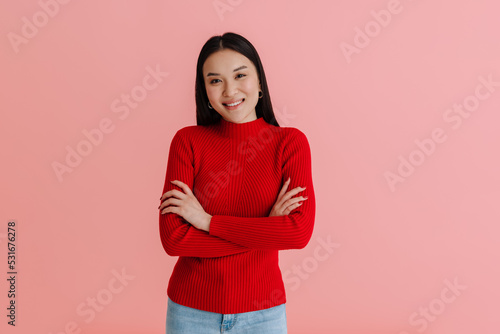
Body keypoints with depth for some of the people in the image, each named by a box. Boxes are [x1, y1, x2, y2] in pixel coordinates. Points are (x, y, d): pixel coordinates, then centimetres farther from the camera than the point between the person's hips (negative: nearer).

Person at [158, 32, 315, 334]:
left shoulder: (290, 142, -8)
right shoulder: (187, 141, -7)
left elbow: (300, 232, -19)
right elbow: (173, 239, -15)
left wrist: (208, 220, -18)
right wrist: (266, 228, -17)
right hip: (191, 309, 1)